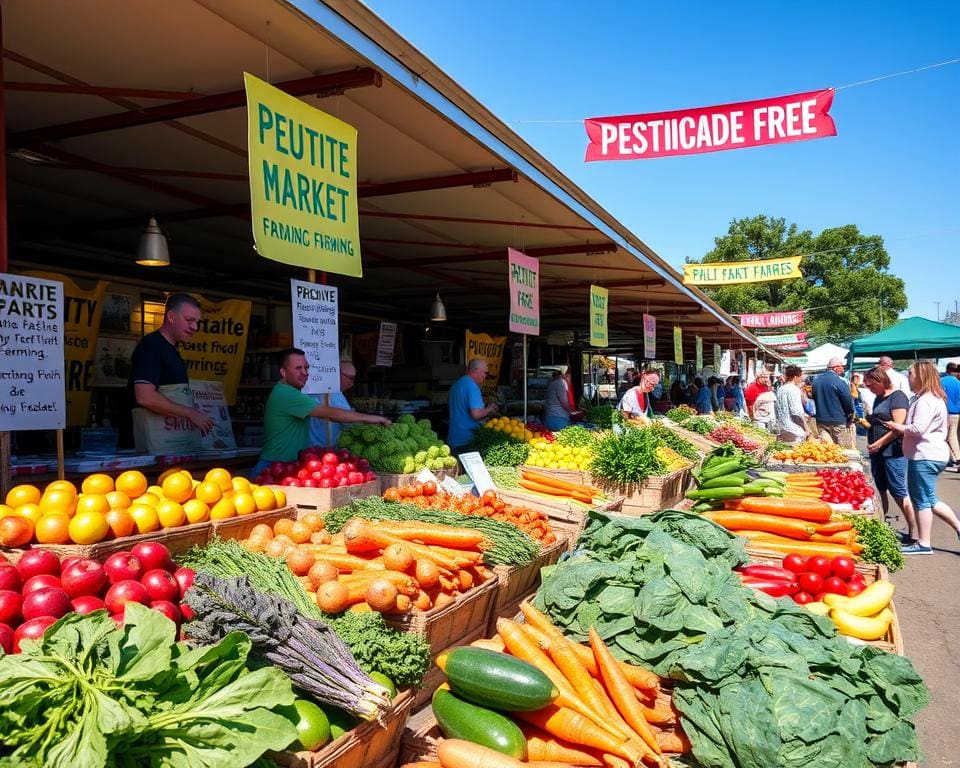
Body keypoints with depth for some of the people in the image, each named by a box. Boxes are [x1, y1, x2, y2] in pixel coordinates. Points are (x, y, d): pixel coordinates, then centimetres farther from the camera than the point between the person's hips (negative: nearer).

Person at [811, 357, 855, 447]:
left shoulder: (816, 380, 6)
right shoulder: (839, 381, -15)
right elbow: (848, 401, -12)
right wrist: (850, 416, 5)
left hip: (821, 421, 6)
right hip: (838, 422, -6)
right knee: (843, 450, 3)